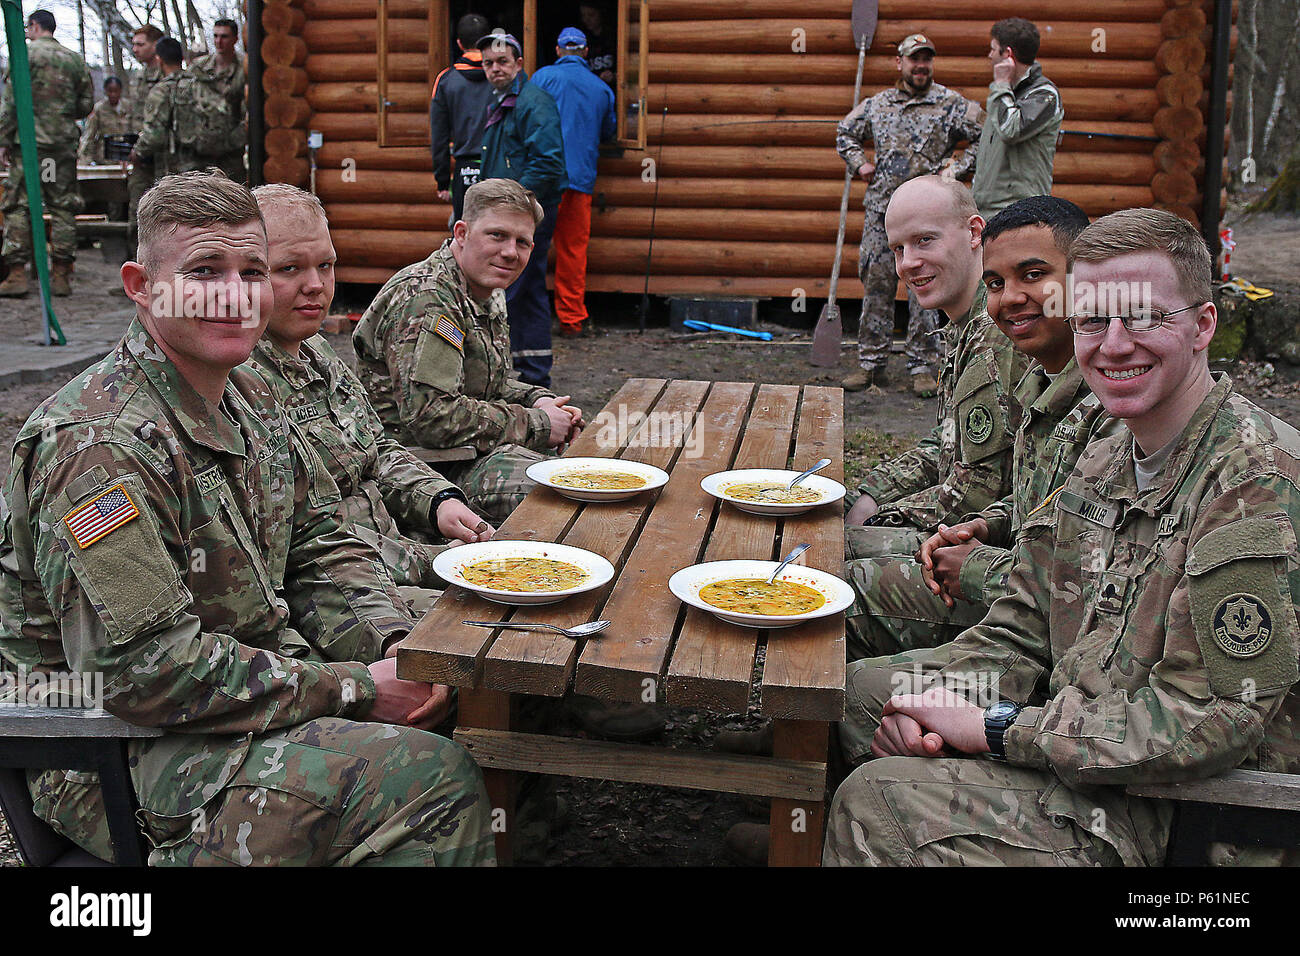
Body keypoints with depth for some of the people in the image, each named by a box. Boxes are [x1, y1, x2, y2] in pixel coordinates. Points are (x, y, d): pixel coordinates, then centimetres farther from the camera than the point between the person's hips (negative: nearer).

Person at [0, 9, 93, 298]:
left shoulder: (25, 54, -3)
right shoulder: (75, 59, 10)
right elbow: (86, 104, 11)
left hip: (29, 143, -4)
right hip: (65, 144, 4)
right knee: (63, 207, 6)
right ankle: (61, 275, 5)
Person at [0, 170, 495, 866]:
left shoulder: (249, 398, 7)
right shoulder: (100, 445, -24)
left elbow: (315, 547, 12)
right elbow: (151, 674, -28)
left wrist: (401, 648, -7)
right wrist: (354, 690, -24)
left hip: (264, 665, 9)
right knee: (434, 778, -26)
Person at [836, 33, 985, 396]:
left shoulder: (952, 105, 0)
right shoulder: (876, 104, 11)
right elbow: (845, 132, 26)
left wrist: (956, 169, -7)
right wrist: (859, 162, 12)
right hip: (881, 212, 3)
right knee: (876, 287, 5)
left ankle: (922, 366, 8)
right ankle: (870, 362, 15)